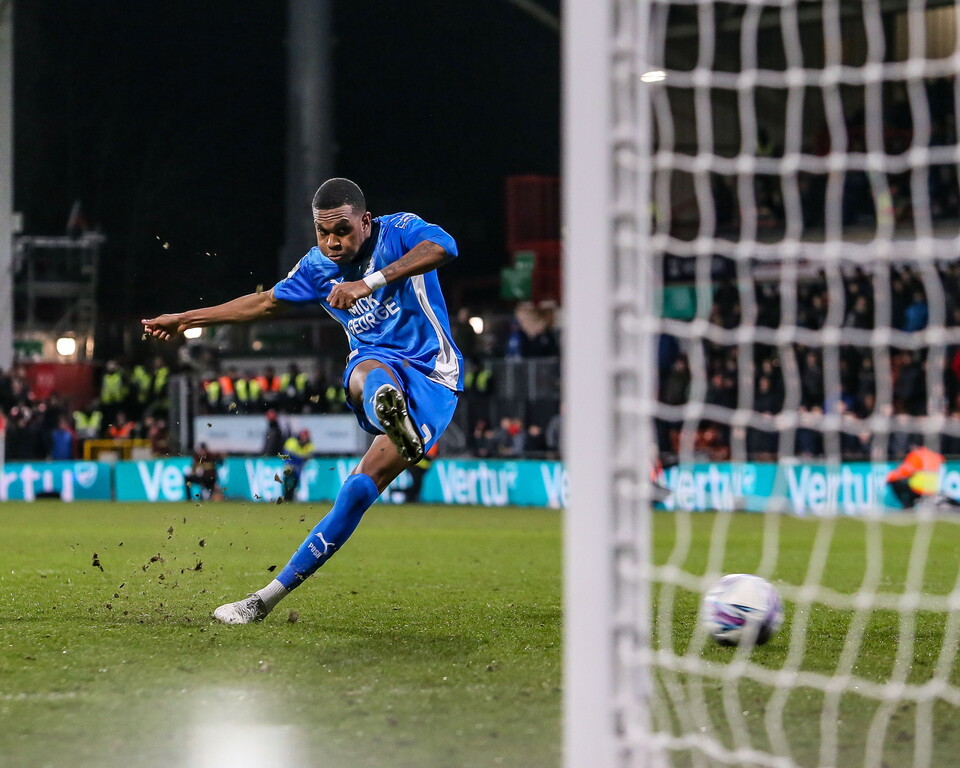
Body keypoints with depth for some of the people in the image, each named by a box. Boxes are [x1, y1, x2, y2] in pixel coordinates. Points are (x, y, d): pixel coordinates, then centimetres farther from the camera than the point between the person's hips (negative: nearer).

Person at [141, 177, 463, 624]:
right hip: (378, 364, 3)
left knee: (363, 483, -22)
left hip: (431, 379, -2)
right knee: (369, 375, -37)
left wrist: (369, 283, -41)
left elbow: (443, 247, -31)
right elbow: (267, 303, 24)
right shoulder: (318, 268, 9)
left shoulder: (399, 231, -9)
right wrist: (187, 319, 27)